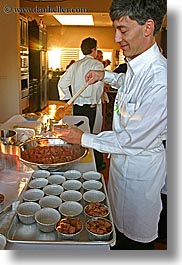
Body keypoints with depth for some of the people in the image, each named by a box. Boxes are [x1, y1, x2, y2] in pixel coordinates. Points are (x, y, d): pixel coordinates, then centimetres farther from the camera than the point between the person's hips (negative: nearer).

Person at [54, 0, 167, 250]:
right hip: (122, 156, 8)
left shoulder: (161, 79, -30)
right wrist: (105, 75, 8)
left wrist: (83, 138, -15)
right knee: (119, 222, 27)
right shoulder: (135, 65, -2)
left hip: (141, 165, -8)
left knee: (136, 237, 16)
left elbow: (134, 140, -26)